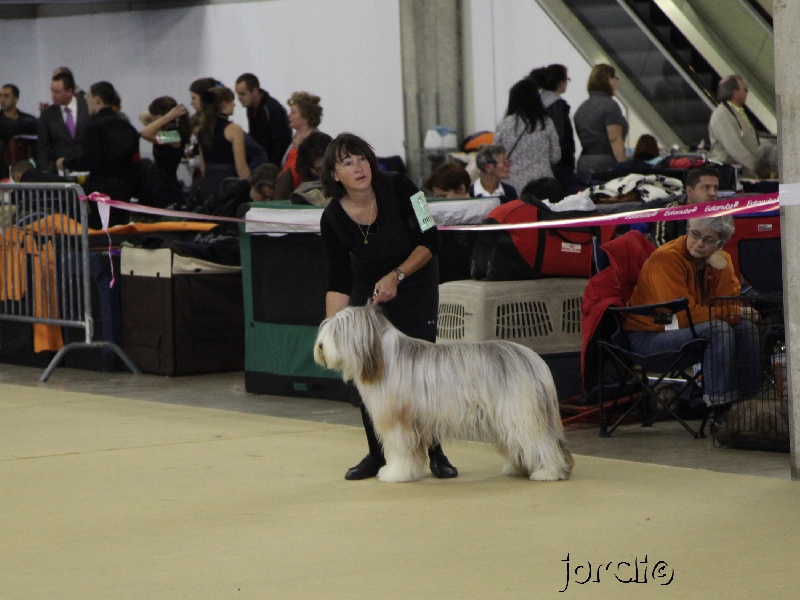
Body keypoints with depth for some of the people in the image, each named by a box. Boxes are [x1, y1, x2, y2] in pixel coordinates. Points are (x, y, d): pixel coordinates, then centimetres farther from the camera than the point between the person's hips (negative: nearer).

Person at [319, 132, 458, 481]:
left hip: (415, 286, -2)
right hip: (367, 290, 2)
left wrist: (396, 276, -25)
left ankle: (435, 453, -1)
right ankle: (378, 455, 9)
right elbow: (338, 282, -11)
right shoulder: (333, 219, -16)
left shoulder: (398, 189, -22)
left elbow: (430, 241, -16)